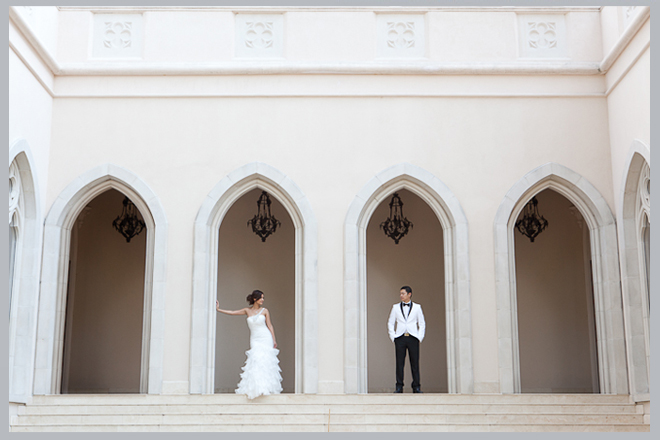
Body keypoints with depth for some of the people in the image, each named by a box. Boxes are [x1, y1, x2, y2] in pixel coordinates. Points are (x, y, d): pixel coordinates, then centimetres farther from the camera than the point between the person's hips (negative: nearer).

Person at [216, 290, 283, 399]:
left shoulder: (264, 311, 4)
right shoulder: (247, 310, 8)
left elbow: (270, 326, 4)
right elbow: (232, 312, 13)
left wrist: (274, 340, -1)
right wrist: (218, 309, 12)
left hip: (265, 339, -1)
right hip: (255, 340, 2)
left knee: (264, 361, -9)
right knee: (256, 362, -10)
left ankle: (266, 388, -6)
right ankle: (256, 388, -7)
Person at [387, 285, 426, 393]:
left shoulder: (417, 307, 9)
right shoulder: (396, 307, 11)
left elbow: (422, 324, 11)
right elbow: (390, 323, 13)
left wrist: (419, 337, 2)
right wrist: (393, 337, 3)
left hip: (413, 338, -1)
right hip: (400, 338, 1)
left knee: (415, 363, -2)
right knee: (399, 363, -2)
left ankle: (416, 387, 4)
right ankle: (399, 387, 2)